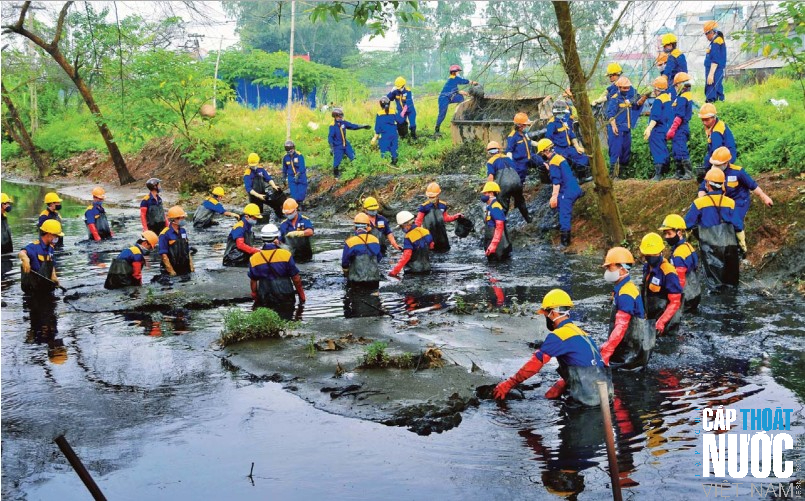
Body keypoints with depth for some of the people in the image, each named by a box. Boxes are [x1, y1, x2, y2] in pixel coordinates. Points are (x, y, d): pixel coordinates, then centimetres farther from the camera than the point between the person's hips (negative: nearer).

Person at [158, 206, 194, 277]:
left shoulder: (183, 231, 9)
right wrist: (171, 271, -16)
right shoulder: (165, 234, -12)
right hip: (172, 270, -6)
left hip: (185, 270, 6)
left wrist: (191, 266, 11)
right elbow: (163, 255, -15)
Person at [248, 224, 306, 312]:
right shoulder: (286, 255, -6)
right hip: (285, 300, -2)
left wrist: (255, 298, 26)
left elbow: (253, 281, 11)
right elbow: (296, 278, 0)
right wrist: (302, 295, 14)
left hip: (264, 300, 2)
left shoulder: (253, 259, 1)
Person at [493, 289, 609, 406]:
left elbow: (536, 362, -9)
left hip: (590, 397, -8)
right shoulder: (579, 332, 17)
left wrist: (508, 384, -4)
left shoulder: (558, 335, -9)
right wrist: (554, 392, 17)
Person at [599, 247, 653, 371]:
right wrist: (606, 346, 17)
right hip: (628, 344, 9)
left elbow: (621, 327, -24)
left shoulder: (625, 294, -18)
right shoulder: (622, 288, 11)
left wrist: (605, 354, -25)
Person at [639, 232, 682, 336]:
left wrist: (661, 323, -26)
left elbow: (675, 302, -19)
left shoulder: (668, 272, -19)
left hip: (664, 318, -7)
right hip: (650, 317, 7)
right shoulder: (647, 267, 4)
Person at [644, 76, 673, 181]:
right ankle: (666, 171, 27)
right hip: (666, 128, 9)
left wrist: (649, 129, -31)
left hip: (657, 130, -9)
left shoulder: (658, 100, -17)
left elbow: (655, 117, -26)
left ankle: (658, 174, -14)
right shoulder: (668, 97, 9)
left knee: (657, 151, -9)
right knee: (663, 150, 19)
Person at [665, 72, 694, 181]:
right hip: (684, 127, 10)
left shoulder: (681, 98, -15)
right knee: (676, 151, 14)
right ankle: (679, 173, 19)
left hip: (679, 128, -10)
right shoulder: (688, 96, 15)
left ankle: (688, 172, -14)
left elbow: (679, 117, -20)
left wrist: (672, 129, -18)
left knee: (680, 151, -12)